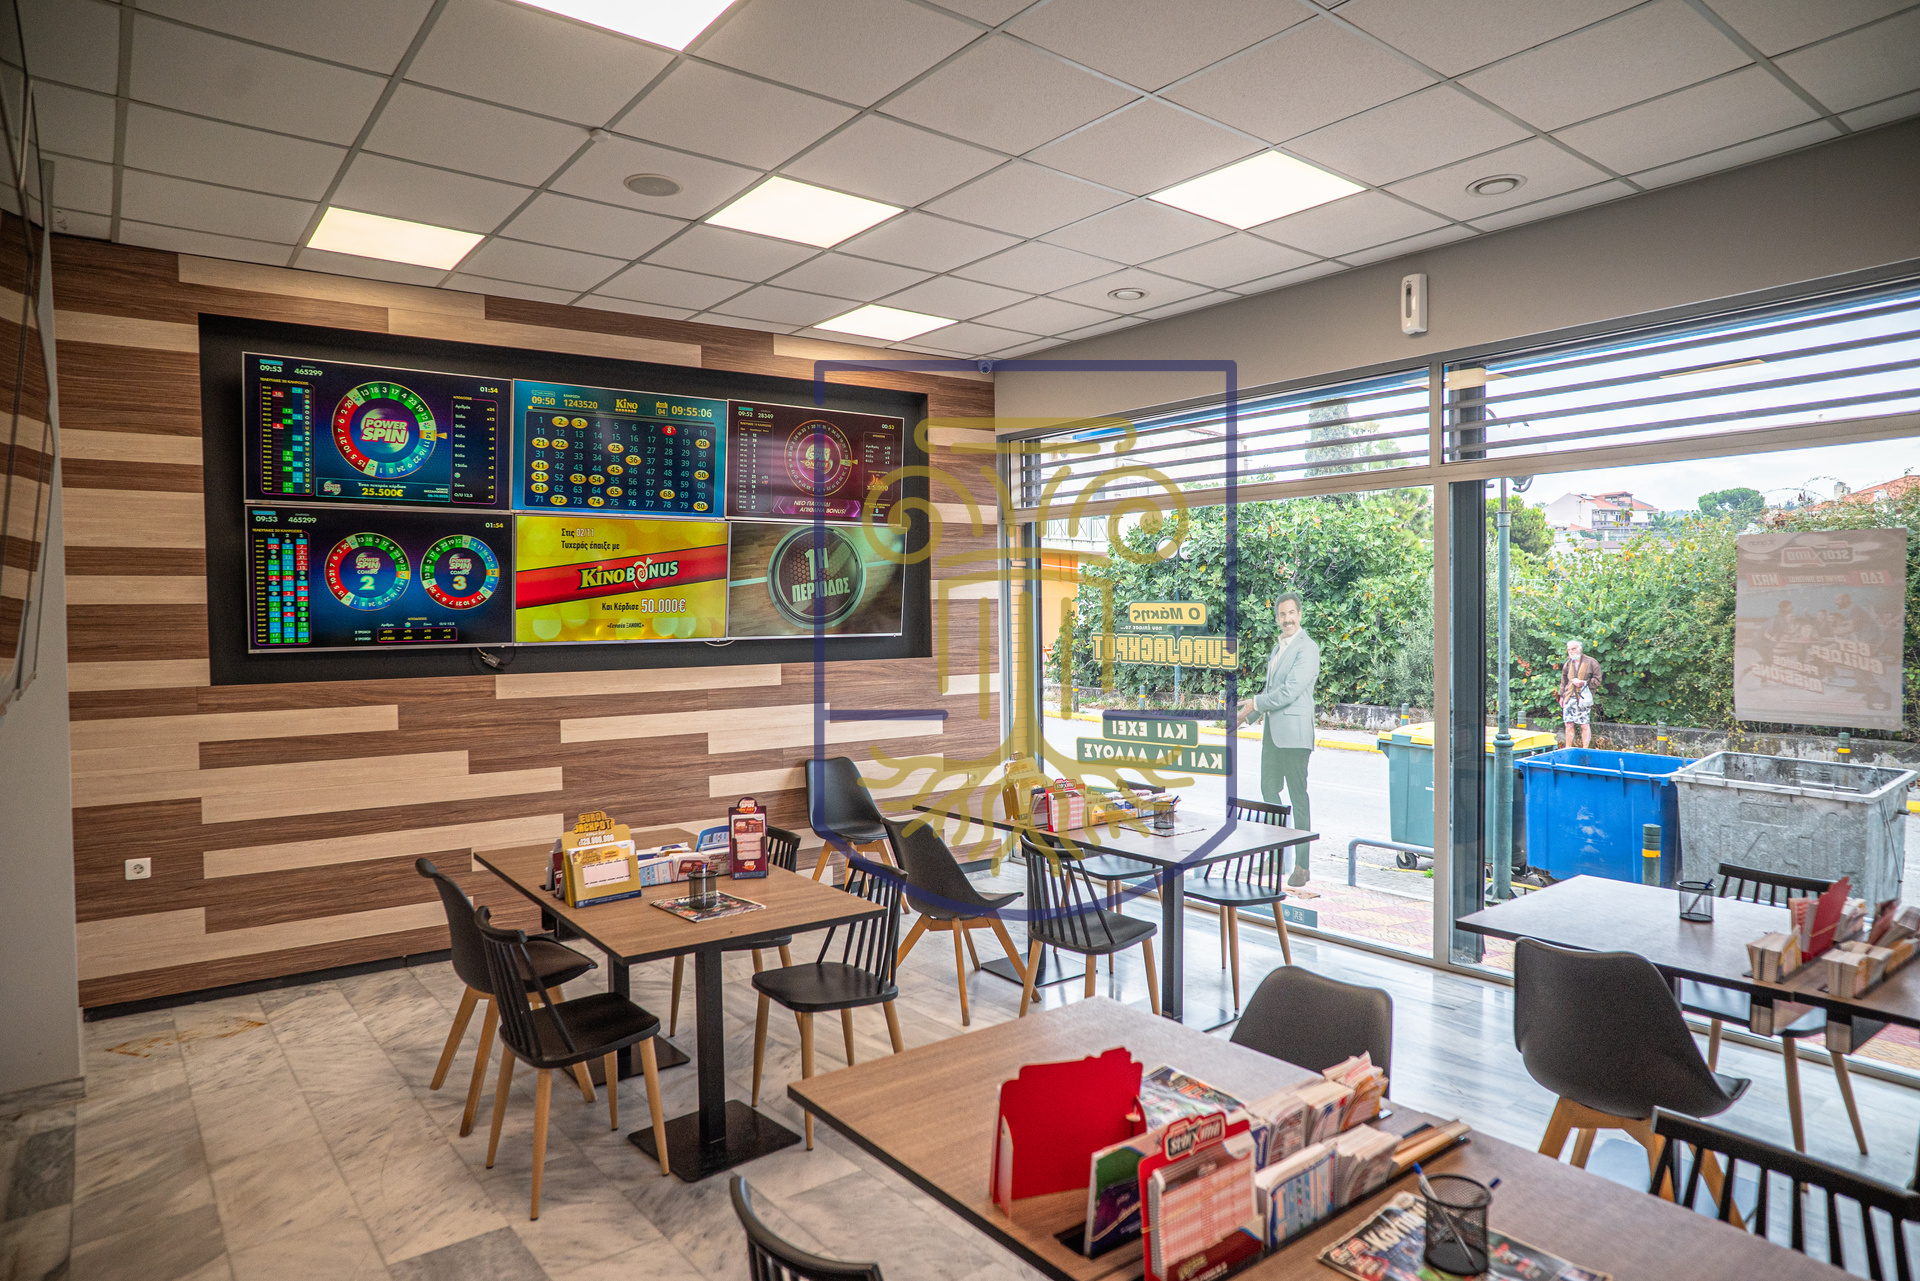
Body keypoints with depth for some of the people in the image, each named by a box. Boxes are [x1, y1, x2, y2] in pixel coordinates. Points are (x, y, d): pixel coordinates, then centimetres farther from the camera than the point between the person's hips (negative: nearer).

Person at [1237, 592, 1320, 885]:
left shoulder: (1307, 648, -10)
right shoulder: (1278, 647, 18)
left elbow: (1290, 691, -18)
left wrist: (1256, 703, -9)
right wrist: (1247, 716, 22)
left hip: (1293, 732, -9)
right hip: (1272, 730, 9)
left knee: (1298, 797, -4)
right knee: (1269, 791, 14)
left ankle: (1302, 865, 1)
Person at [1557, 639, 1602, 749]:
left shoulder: (1591, 663, -2)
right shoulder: (1568, 664, 14)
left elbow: (1597, 680, 0)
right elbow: (1563, 681, 23)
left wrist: (1584, 683, -14)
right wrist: (1562, 696, 21)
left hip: (1583, 698, -4)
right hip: (1569, 698, 5)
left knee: (1585, 725, -2)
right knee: (1568, 724, 5)